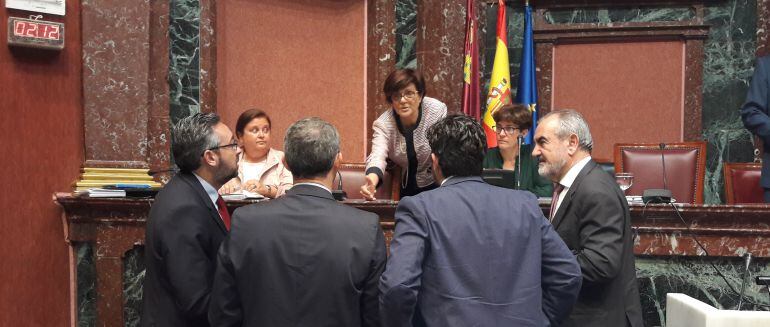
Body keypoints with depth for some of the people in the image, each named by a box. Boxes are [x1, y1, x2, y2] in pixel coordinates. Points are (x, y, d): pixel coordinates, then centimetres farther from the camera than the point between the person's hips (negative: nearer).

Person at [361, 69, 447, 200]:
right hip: (404, 188, 1)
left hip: (435, 185, -1)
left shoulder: (437, 110, -19)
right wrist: (371, 180, -53)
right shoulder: (383, 124, -16)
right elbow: (377, 156, -31)